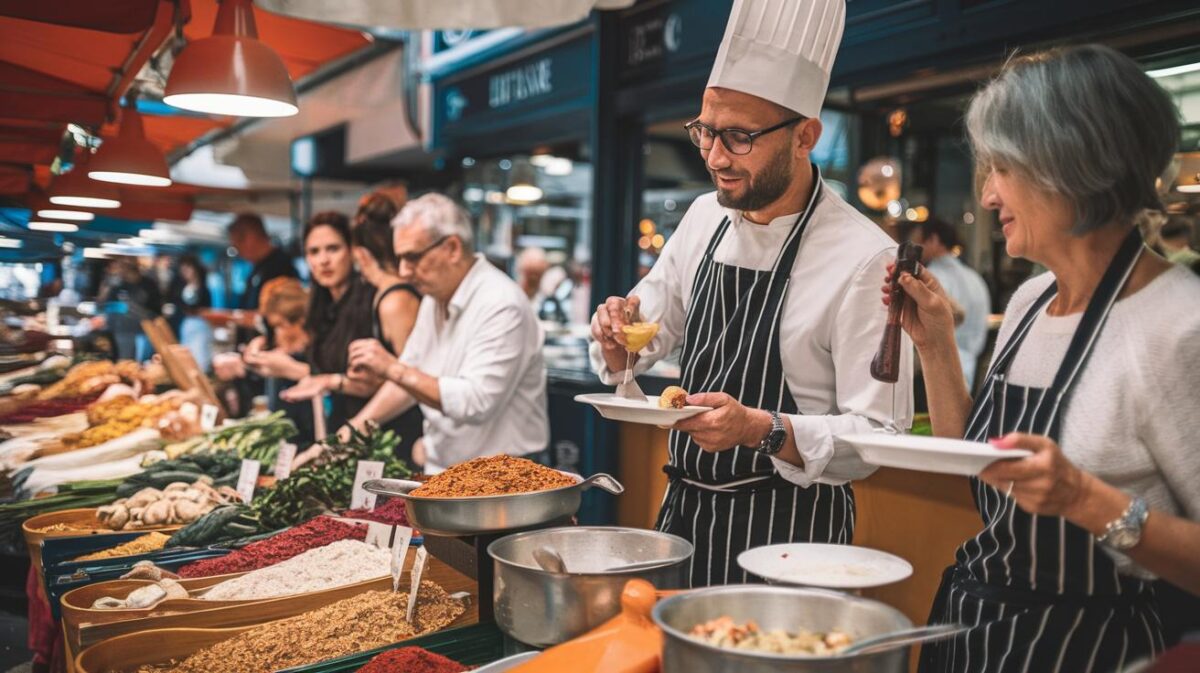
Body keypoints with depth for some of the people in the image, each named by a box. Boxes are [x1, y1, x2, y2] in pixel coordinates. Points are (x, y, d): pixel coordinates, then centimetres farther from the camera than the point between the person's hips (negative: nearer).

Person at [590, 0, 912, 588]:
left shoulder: (863, 258, -18)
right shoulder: (704, 218, 1)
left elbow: (880, 434, -17)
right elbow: (651, 329, 14)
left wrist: (763, 430, -31)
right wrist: (618, 343, -9)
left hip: (789, 534, -6)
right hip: (682, 513, 6)